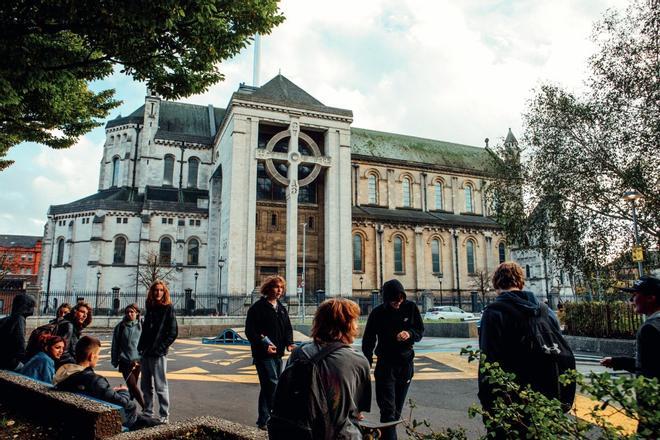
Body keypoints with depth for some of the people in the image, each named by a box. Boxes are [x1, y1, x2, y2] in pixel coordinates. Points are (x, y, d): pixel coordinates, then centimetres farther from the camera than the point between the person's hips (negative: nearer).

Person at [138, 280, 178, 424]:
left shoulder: (168, 309, -7)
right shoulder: (150, 308, 13)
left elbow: (173, 333, -10)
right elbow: (145, 330, 19)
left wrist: (160, 348, -14)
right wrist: (140, 347, 9)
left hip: (158, 354, -7)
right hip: (145, 353, 7)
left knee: (160, 387, 0)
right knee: (146, 386, 15)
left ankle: (164, 416, 9)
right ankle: (148, 413, 28)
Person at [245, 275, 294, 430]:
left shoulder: (281, 308, 14)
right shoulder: (258, 307, -9)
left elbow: (288, 328, 18)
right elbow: (250, 331, -13)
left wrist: (289, 343, -1)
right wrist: (264, 345, -22)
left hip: (278, 354, 7)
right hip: (263, 354, -7)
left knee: (268, 387, 14)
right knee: (272, 384, -11)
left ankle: (265, 419, 26)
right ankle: (264, 421, -1)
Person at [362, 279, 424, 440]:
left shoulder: (411, 307, -5)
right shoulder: (377, 313, -10)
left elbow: (420, 332, 2)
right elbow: (368, 342, -3)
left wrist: (410, 334, -21)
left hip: (406, 364, 3)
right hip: (385, 365, -3)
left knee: (397, 409, 12)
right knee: (388, 410, -10)